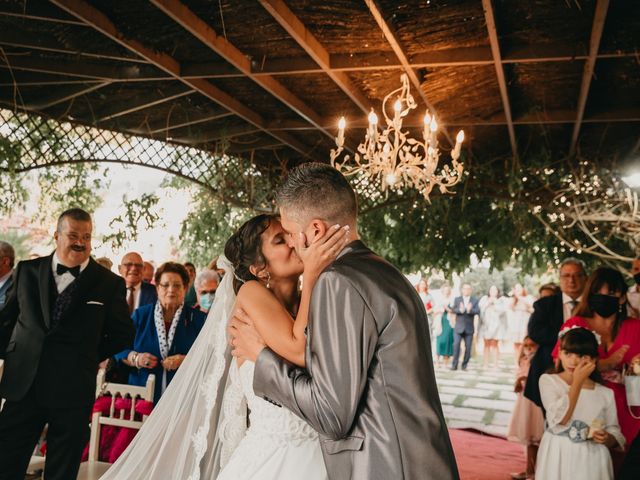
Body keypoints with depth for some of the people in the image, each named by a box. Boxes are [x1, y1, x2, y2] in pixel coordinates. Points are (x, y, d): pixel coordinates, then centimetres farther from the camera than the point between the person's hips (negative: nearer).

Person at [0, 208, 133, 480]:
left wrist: (90, 356, 3)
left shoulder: (110, 283, 0)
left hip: (73, 389, -1)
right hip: (23, 385, 1)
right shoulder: (27, 270, 6)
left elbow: (123, 334, 8)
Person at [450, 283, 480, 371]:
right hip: (459, 327, -1)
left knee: (468, 347, 2)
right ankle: (454, 365, -4)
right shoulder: (457, 299, 8)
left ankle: (464, 365, 12)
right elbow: (453, 309, -5)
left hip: (469, 328, 1)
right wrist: (460, 310, -26)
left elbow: (477, 311, -6)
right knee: (456, 345, -10)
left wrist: (469, 310, -26)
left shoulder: (475, 300, 8)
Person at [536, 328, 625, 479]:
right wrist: (578, 381, -19)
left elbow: (614, 431, 7)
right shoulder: (548, 380, -6)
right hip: (558, 457, -2)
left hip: (592, 460, 2)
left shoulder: (606, 393, 2)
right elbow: (559, 420, -18)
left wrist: (607, 438, -16)